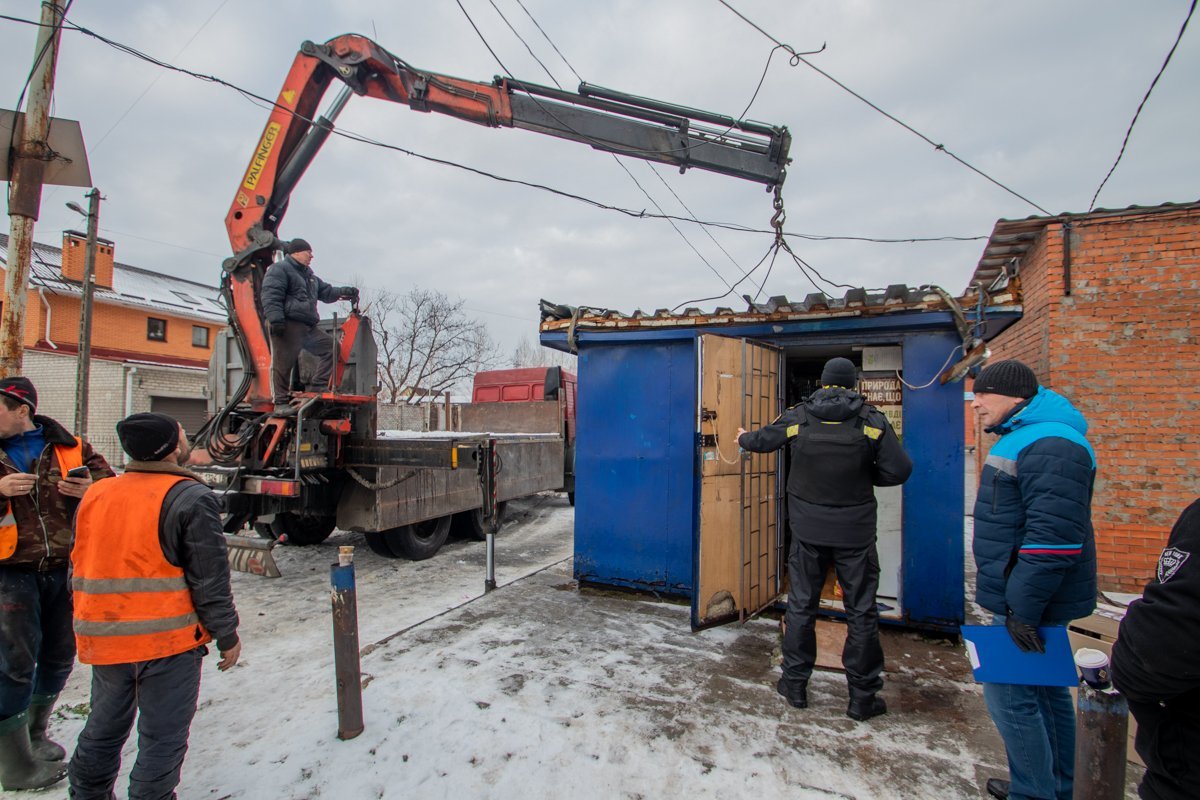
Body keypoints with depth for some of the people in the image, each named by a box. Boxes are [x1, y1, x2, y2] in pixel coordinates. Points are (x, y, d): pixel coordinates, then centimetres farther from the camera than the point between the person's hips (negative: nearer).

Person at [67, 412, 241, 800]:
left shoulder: (95, 495, 6)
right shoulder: (191, 498, -15)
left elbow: (79, 568, 16)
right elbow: (209, 579, -15)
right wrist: (227, 635, -4)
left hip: (103, 637, 7)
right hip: (167, 638, -6)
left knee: (105, 725, 25)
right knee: (163, 736, 8)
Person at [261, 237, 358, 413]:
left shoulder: (309, 275, 26)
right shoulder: (279, 269, -2)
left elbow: (326, 292, 30)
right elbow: (271, 296, -13)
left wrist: (345, 292, 14)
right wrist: (275, 318, -25)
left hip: (308, 326, 9)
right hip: (288, 326, -9)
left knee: (330, 346, 4)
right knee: (283, 363, -6)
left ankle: (316, 386, 3)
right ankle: (281, 403, 0)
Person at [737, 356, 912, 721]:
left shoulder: (798, 417, -3)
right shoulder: (872, 420, -7)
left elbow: (760, 440, 12)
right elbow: (899, 470, -9)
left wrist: (743, 437, 34)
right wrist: (864, 476, 9)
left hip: (808, 529, 1)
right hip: (855, 531, -1)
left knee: (801, 606, 13)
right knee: (861, 612, 10)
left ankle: (795, 684, 24)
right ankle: (863, 697, 20)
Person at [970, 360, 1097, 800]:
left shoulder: (1050, 446, -22)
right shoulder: (1023, 438, 13)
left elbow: (1053, 536, -28)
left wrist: (1023, 607, -24)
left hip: (1030, 601, -11)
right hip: (1027, 597, 11)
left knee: (1010, 694, -2)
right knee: (1045, 689, 20)